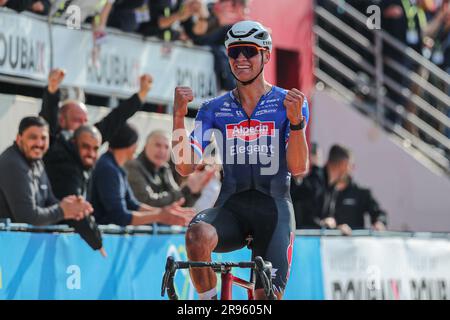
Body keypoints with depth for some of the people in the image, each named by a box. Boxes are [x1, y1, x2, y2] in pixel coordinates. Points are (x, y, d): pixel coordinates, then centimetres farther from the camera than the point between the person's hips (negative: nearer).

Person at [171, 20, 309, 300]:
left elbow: (298, 168, -8)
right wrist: (179, 116, -13)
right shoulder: (214, 109, 9)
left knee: (269, 296, -13)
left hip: (273, 207, -1)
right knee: (198, 235, -32)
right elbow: (186, 166, -1)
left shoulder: (288, 103, 3)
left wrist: (296, 120, -24)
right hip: (231, 207, 1)